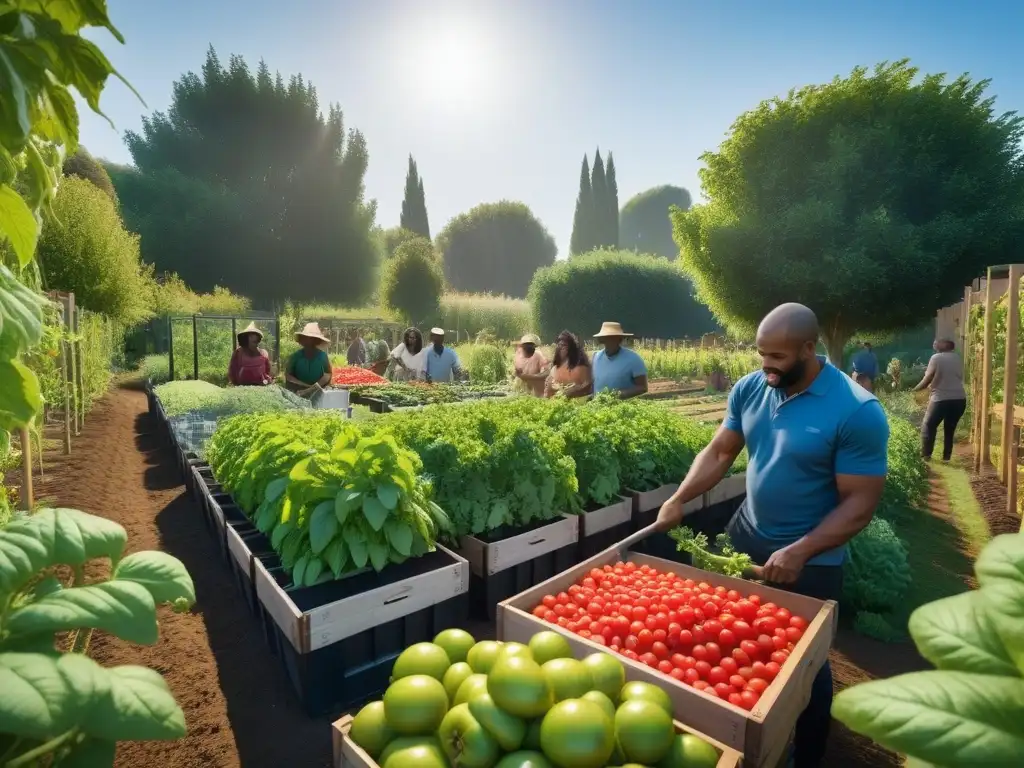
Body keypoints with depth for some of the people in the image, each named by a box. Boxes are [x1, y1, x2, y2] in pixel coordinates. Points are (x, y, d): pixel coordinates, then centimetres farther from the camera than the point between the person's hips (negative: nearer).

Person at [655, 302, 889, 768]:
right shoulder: (749, 389, -7)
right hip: (746, 535, 5)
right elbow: (720, 452, -1)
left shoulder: (857, 412, -22)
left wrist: (800, 553, -26)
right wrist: (678, 500, -12)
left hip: (812, 560, -4)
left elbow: (860, 502, -19)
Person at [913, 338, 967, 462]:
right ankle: (946, 457, 15)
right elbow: (959, 378, 20)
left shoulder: (936, 358, -2)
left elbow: (927, 379, -2)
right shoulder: (958, 358, 14)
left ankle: (926, 455, 5)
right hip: (959, 399, 5)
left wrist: (915, 389, 12)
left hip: (941, 399, -5)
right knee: (950, 429, 15)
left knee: (928, 426, 8)